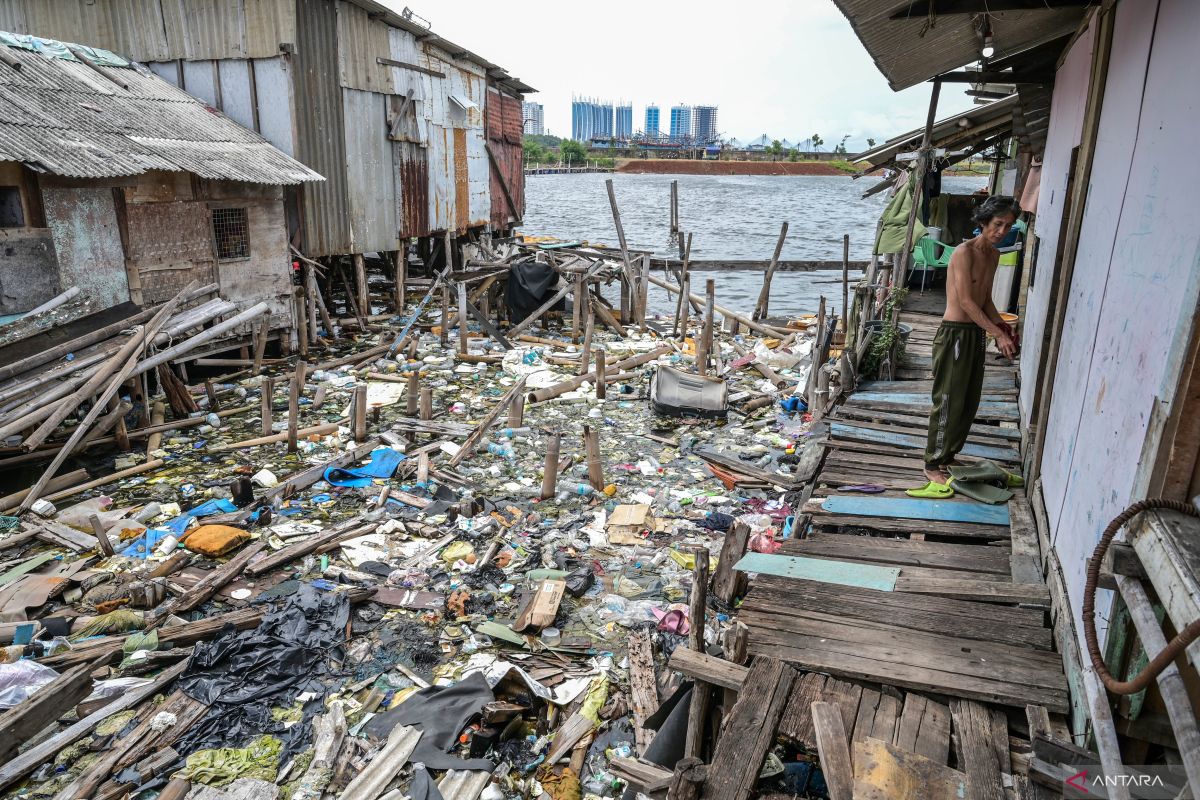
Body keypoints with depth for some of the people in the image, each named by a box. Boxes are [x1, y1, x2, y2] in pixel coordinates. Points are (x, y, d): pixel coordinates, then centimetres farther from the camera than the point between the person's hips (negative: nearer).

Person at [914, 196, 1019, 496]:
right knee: (948, 401, -5)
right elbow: (966, 301, -20)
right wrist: (999, 333, -21)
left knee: (970, 401, 13)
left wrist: (1003, 327, 5)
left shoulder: (994, 255, 12)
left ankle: (948, 455, 27)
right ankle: (933, 466, 5)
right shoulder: (964, 252, -15)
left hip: (976, 333, 9)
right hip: (955, 333, -9)